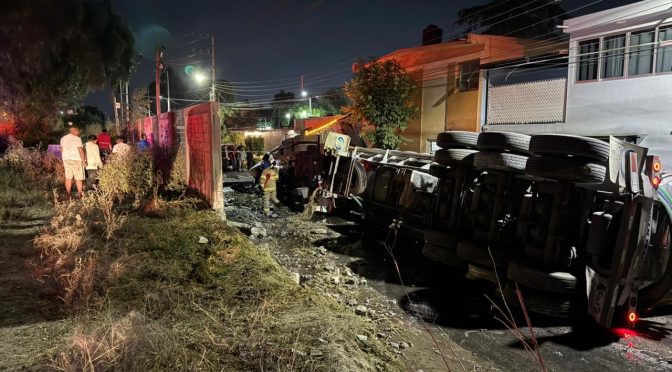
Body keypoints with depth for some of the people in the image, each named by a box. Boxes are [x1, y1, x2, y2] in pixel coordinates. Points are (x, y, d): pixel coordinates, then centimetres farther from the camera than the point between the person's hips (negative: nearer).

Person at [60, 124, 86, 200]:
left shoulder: (63, 139, 11)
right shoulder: (77, 139, -10)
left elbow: (62, 150, 14)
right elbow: (80, 151, -13)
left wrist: (63, 160, 21)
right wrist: (84, 161, -6)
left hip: (66, 159, 6)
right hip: (76, 160, -6)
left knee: (68, 178, 7)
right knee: (78, 178, 0)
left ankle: (69, 196, 8)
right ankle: (80, 195, 1)